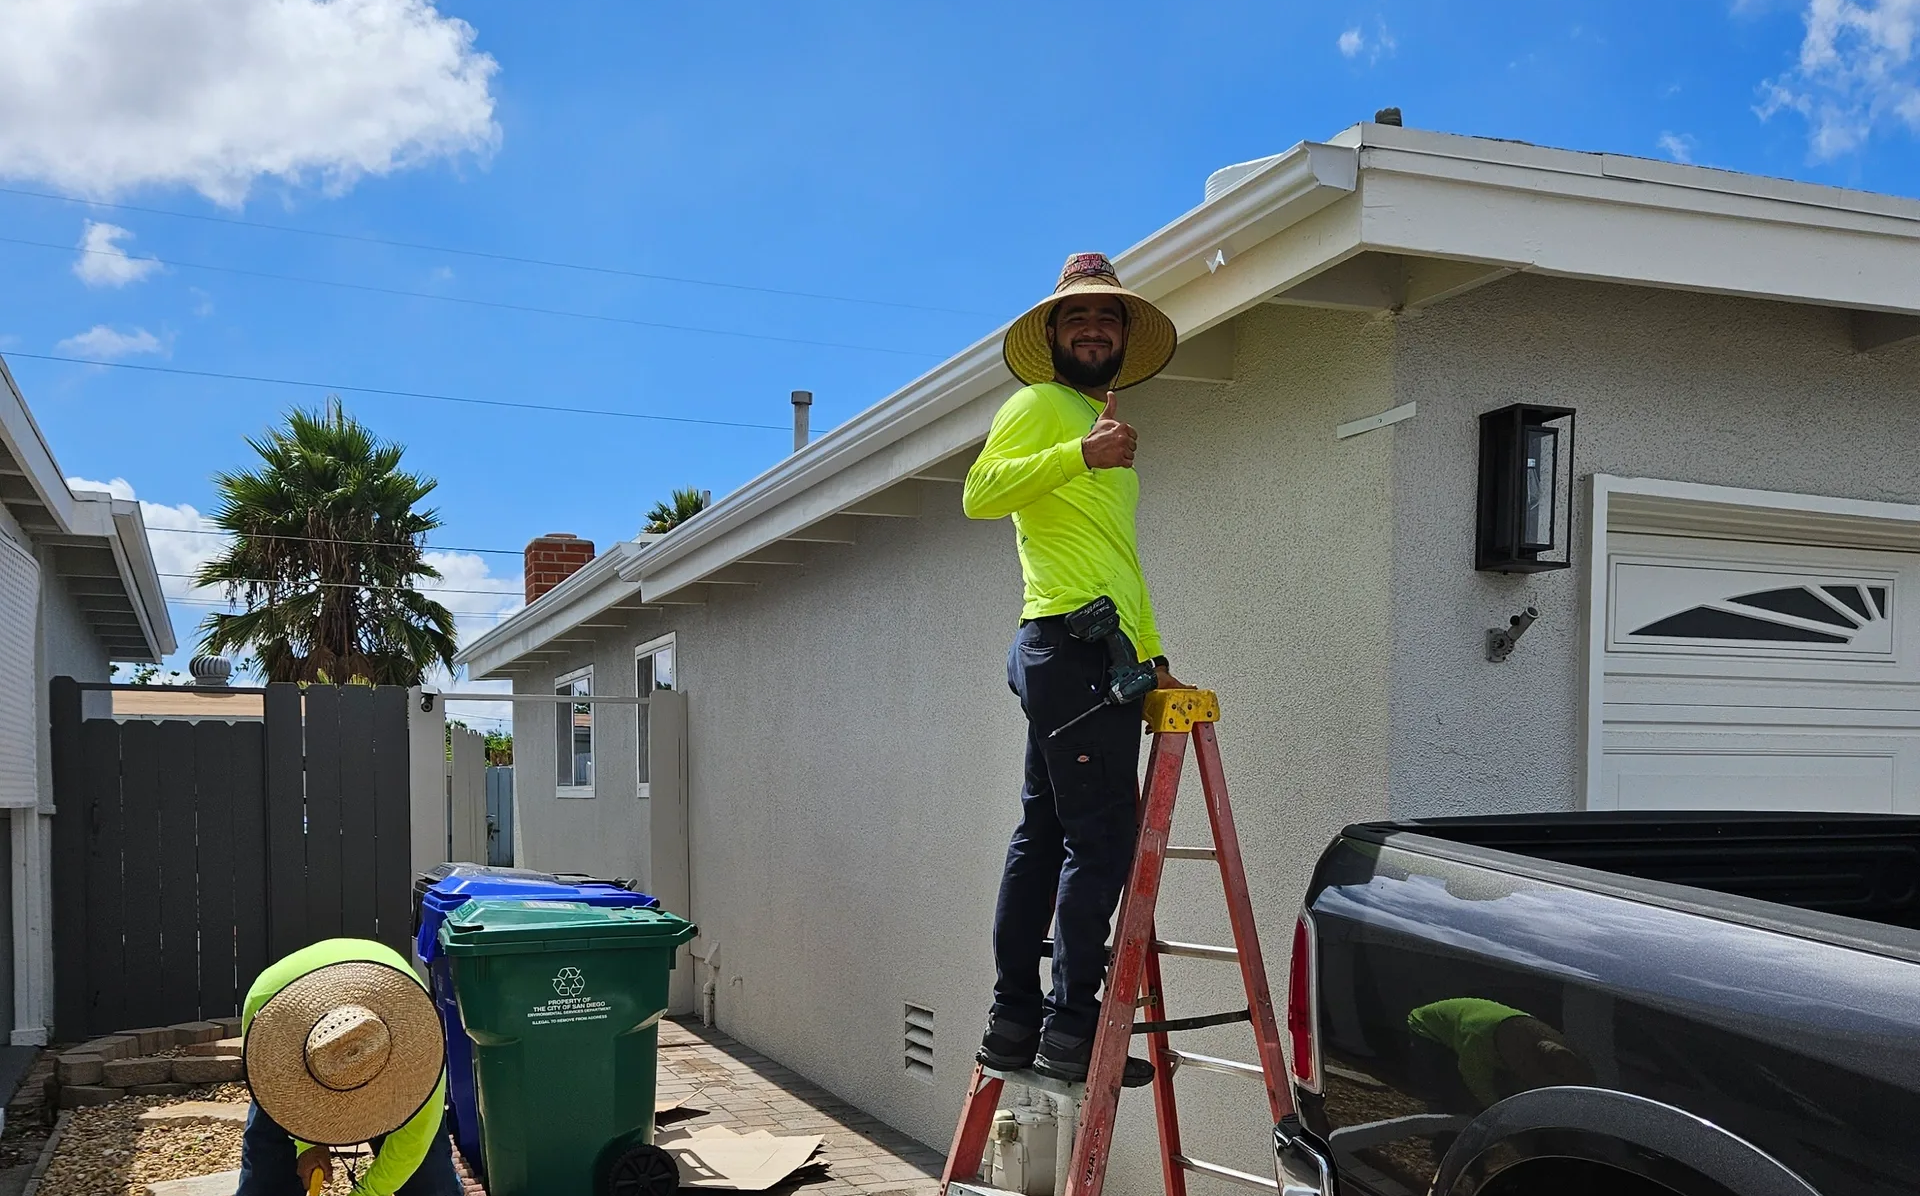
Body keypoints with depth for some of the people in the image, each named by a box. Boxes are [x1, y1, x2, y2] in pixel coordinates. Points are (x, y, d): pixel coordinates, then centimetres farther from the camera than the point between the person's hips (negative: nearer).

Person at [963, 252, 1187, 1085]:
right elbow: (980, 492, -17)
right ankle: (1071, 1027, -8)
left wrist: (1151, 654, 23)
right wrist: (1081, 454, -27)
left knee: (1044, 837, 9)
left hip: (1097, 652, 9)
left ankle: (1015, 1022, 14)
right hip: (1071, 643, -9)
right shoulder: (1040, 404, 0)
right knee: (1100, 838, -11)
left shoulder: (1103, 424, 28)